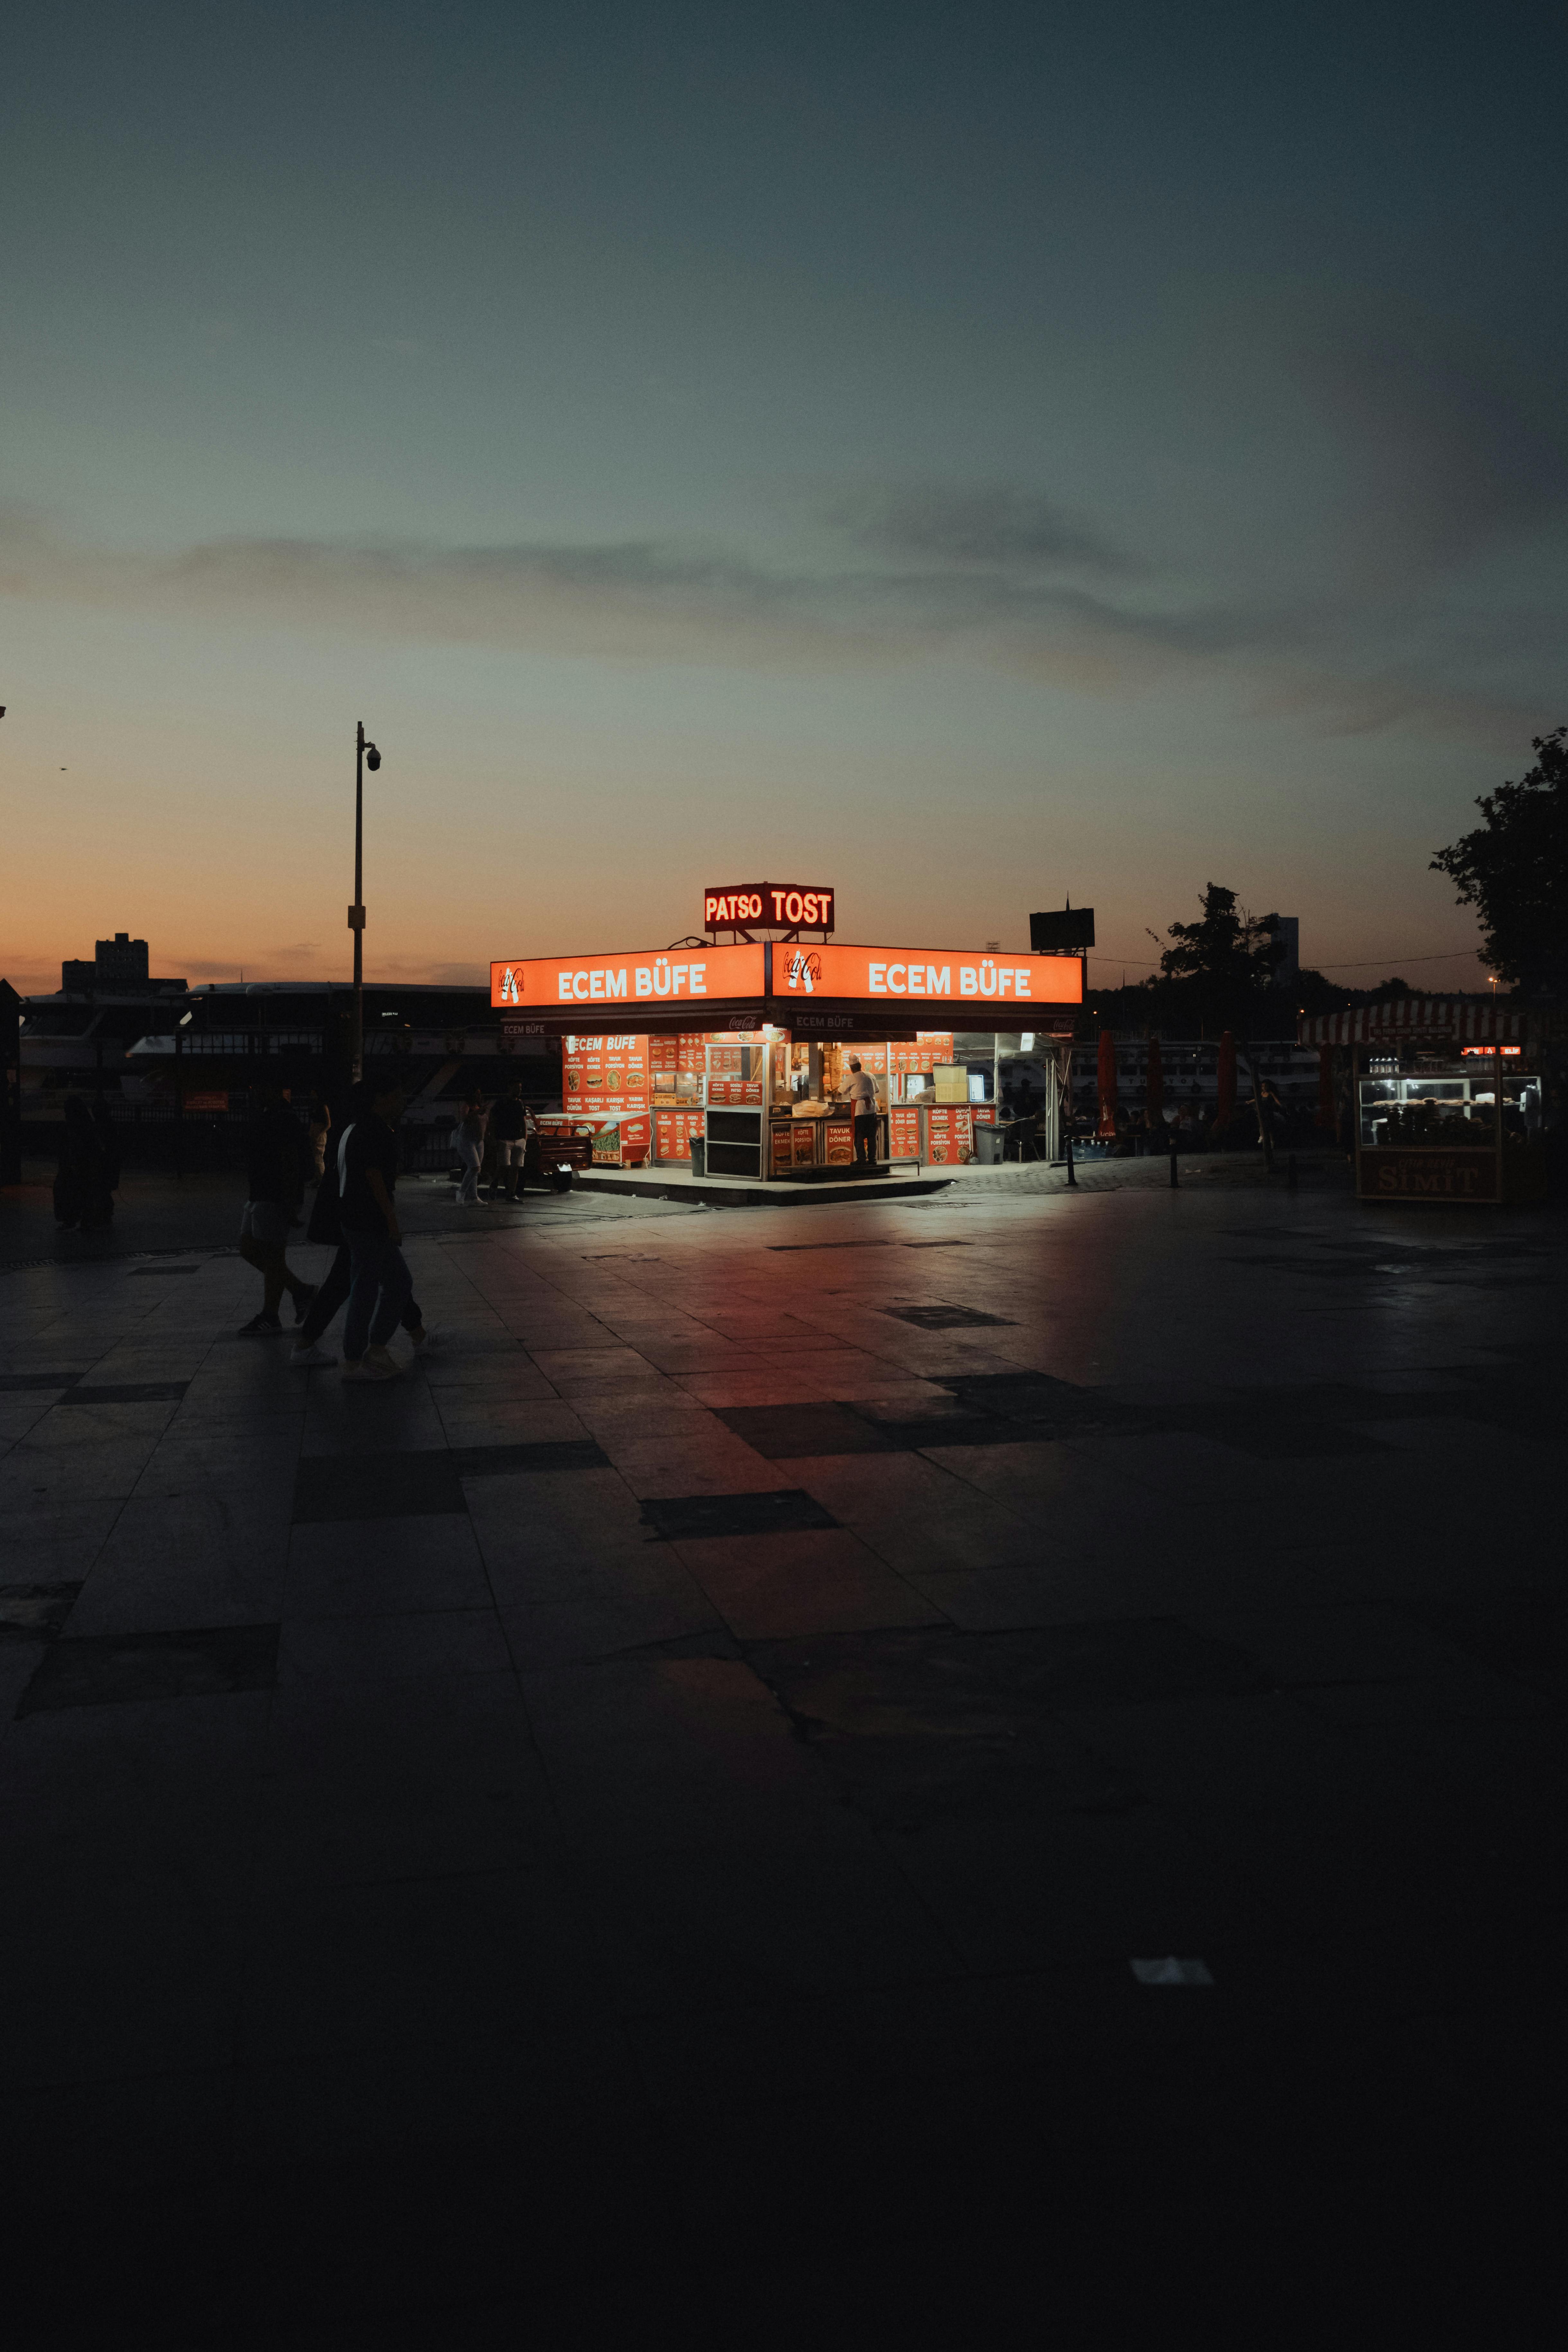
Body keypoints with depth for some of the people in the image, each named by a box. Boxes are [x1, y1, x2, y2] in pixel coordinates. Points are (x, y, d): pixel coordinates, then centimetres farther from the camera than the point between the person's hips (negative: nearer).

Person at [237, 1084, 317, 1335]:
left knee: (272, 1257, -4)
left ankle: (270, 1317, 4)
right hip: (258, 1199, 10)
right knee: (249, 1251, 11)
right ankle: (301, 1291, 18)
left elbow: (291, 1167, -19)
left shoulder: (284, 1122, -14)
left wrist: (291, 1206, -23)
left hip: (275, 1201, -10)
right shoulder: (261, 1122, 17)